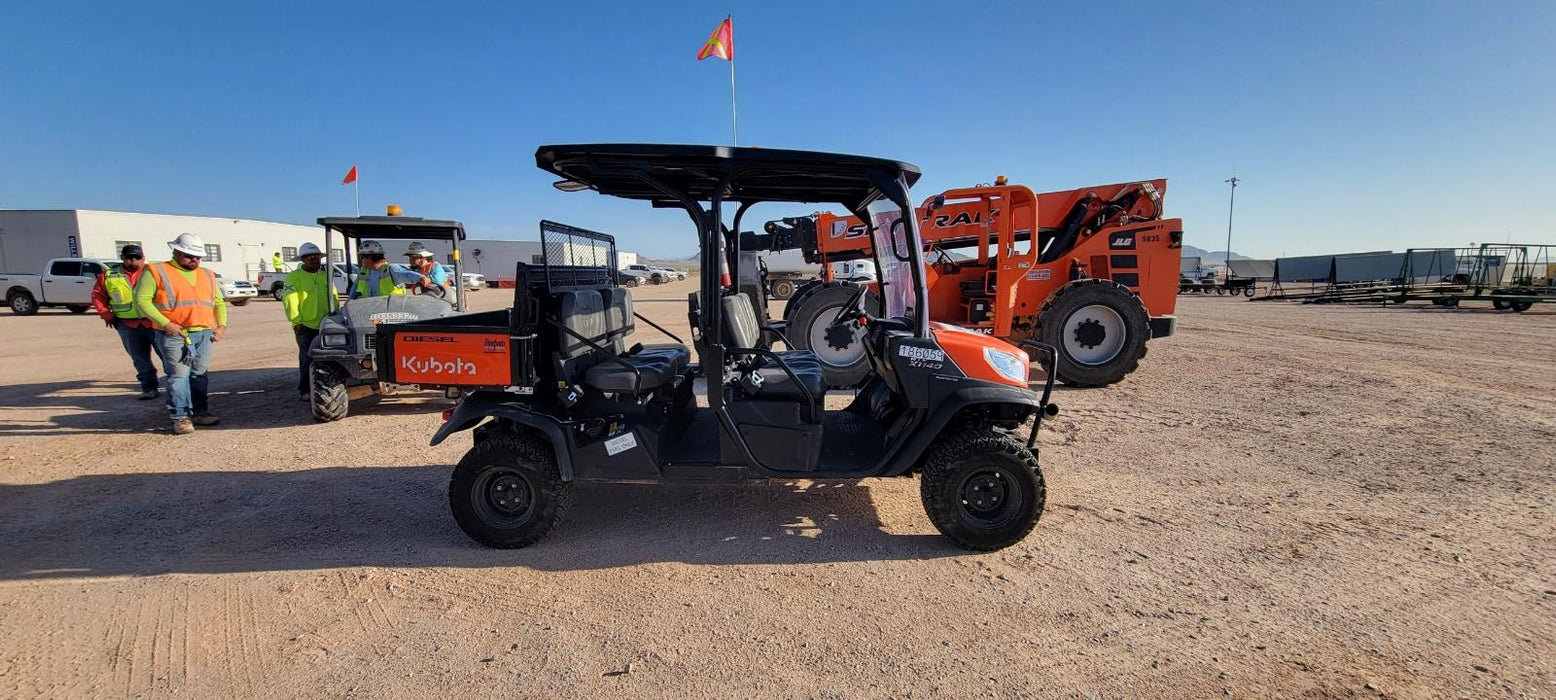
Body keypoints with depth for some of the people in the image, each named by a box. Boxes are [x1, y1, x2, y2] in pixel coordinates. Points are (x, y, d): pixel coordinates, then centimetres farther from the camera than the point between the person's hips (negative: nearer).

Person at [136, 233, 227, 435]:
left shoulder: (207, 276, 19)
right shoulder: (157, 272, 2)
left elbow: (219, 302, 25)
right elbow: (142, 300, -4)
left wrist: (221, 324, 9)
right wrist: (165, 323, -14)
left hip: (204, 334, 5)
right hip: (174, 335, -5)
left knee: (200, 374, 9)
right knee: (179, 375, -6)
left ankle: (200, 412, 16)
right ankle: (181, 417, -2)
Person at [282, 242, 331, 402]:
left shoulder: (325, 275, 13)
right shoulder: (294, 277, -3)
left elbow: (333, 297, 17)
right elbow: (290, 301, -7)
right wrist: (296, 322, -11)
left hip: (325, 325, 5)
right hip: (305, 326, -5)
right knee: (307, 359, -3)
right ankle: (304, 390, 6)